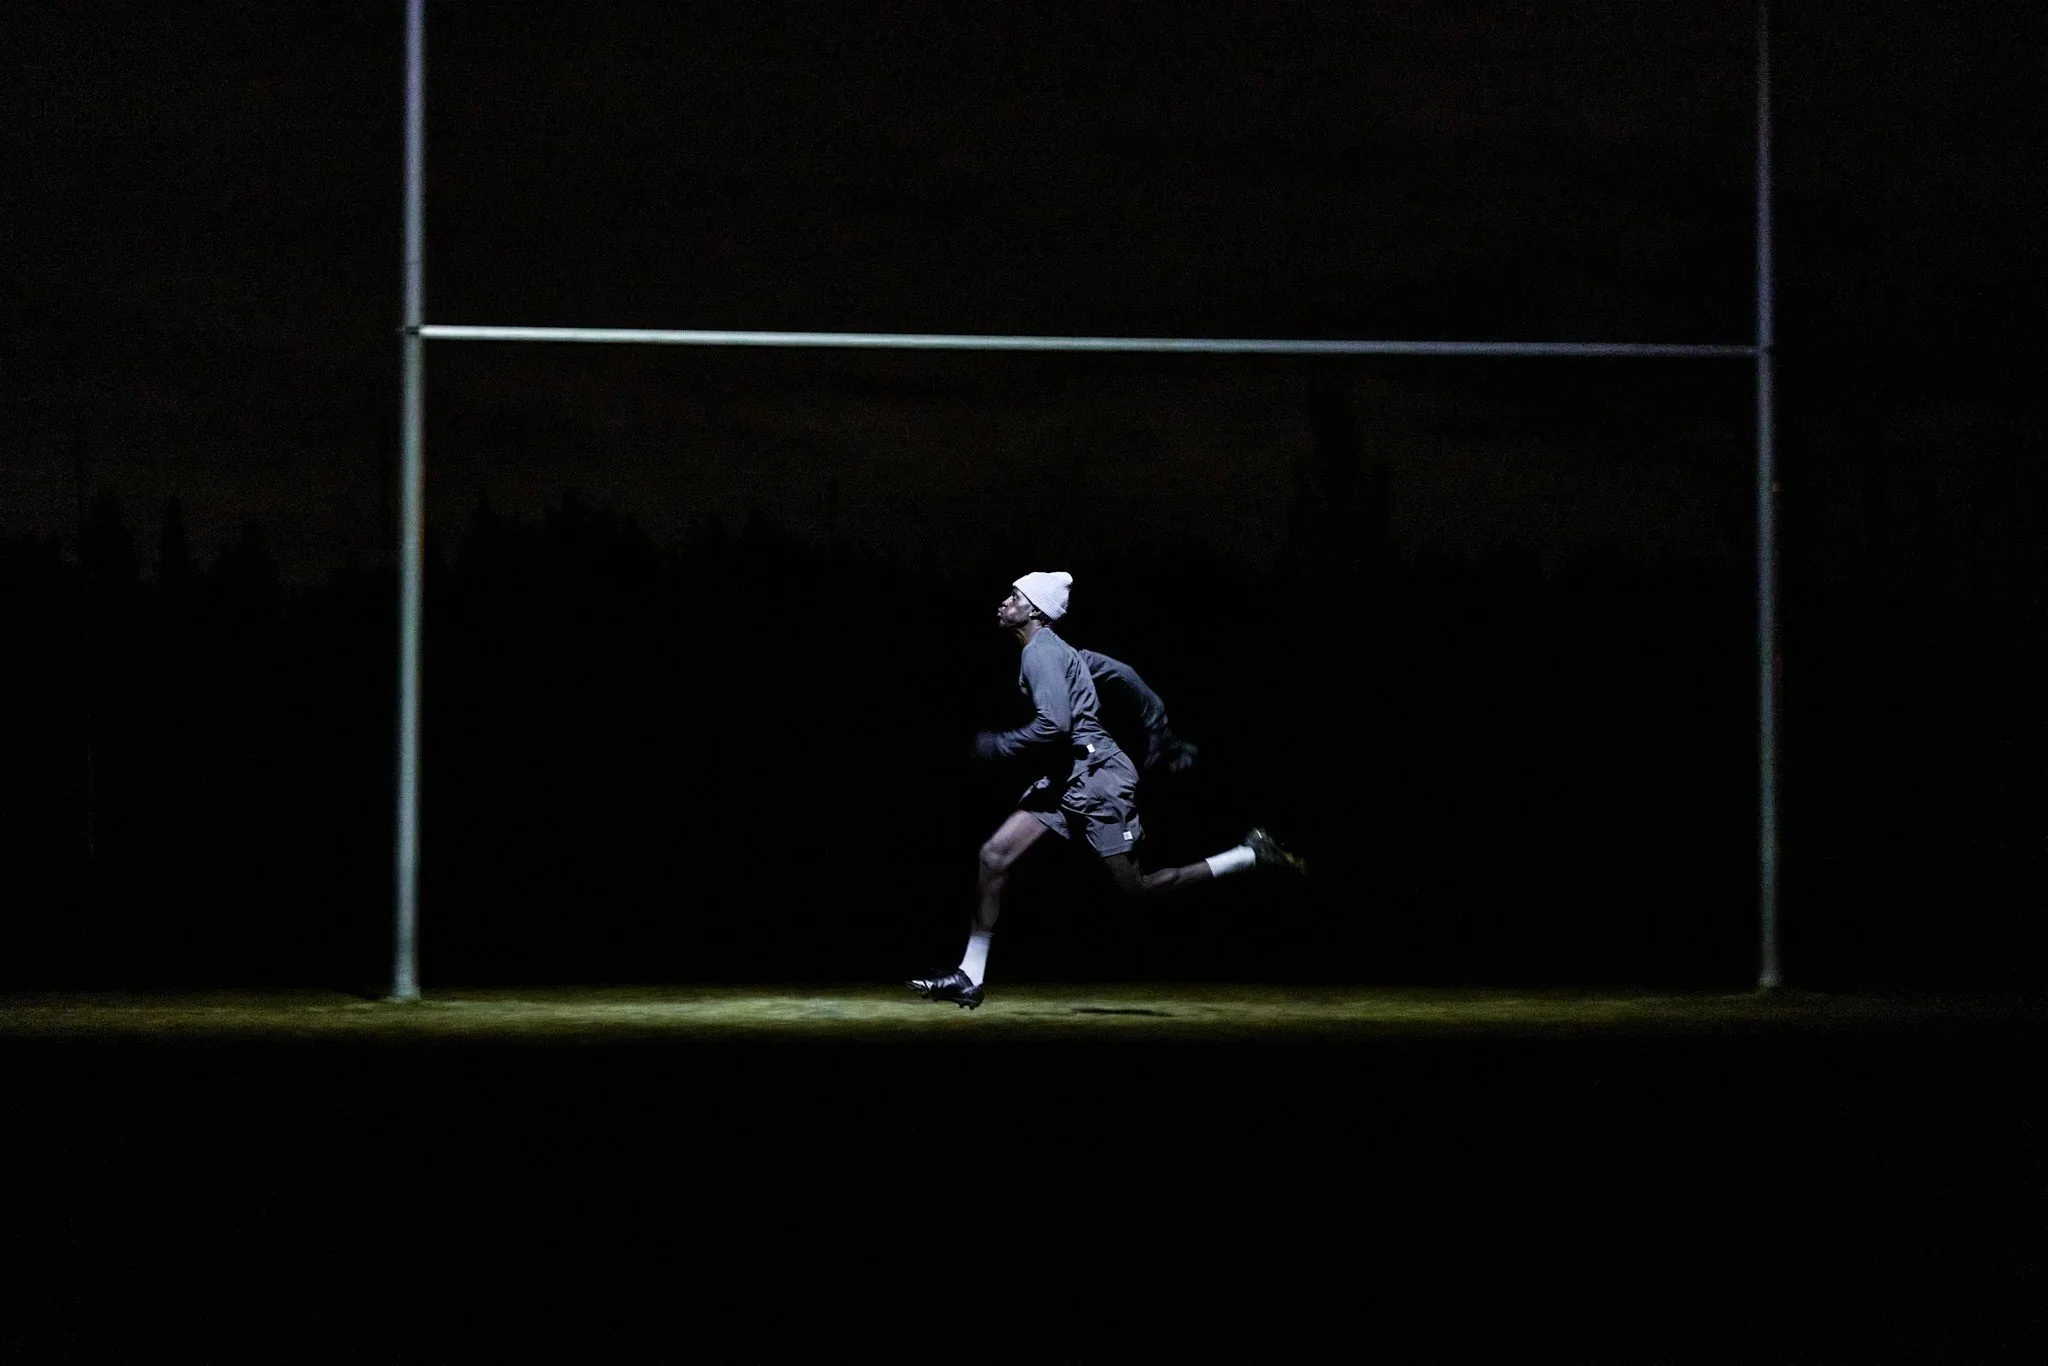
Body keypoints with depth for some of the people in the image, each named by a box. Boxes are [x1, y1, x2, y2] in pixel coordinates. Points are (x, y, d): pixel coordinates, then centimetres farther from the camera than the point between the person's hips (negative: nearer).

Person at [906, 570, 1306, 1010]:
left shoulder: (1040, 653, -15)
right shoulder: (1058, 650, 15)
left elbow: (1054, 725, -26)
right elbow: (1122, 674, 22)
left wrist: (995, 745, -15)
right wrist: (1161, 733, 27)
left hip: (1096, 776, -10)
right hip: (1067, 780, 10)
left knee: (1134, 886, -3)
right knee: (995, 854, -1)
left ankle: (1253, 855, 6)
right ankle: (970, 978, -1)